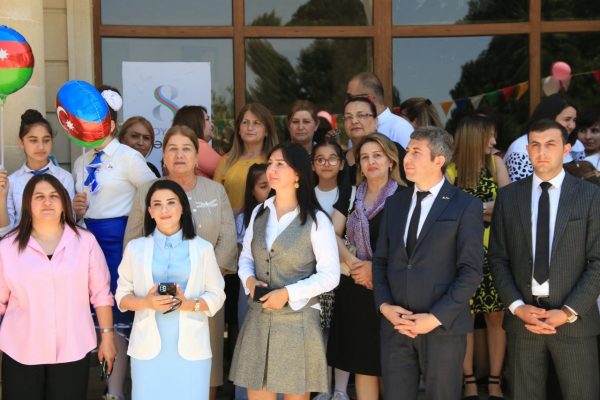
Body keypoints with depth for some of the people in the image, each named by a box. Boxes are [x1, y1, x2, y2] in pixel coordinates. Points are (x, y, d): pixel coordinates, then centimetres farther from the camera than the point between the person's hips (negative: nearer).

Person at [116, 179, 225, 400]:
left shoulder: (202, 248, 4)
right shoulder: (135, 248, 6)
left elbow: (217, 294, 4)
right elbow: (122, 295, 6)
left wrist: (190, 304, -14)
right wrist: (146, 302, -13)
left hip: (191, 346, 0)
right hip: (148, 346, 0)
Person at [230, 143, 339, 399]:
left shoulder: (316, 220, -7)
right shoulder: (259, 213, 9)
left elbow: (330, 275, -10)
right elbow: (245, 258, 15)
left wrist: (289, 293, -19)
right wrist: (249, 280, -7)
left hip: (298, 320, -4)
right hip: (258, 319, 4)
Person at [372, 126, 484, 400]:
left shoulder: (465, 206, -3)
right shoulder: (394, 203, 13)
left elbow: (471, 271, -9)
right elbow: (380, 261, 12)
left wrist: (436, 317, -15)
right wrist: (384, 305, -4)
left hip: (443, 327, -4)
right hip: (395, 325, 4)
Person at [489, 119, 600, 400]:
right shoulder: (508, 197, 7)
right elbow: (498, 258, 6)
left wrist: (569, 312, -12)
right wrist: (517, 306, -7)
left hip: (575, 319, -2)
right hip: (522, 317, 2)